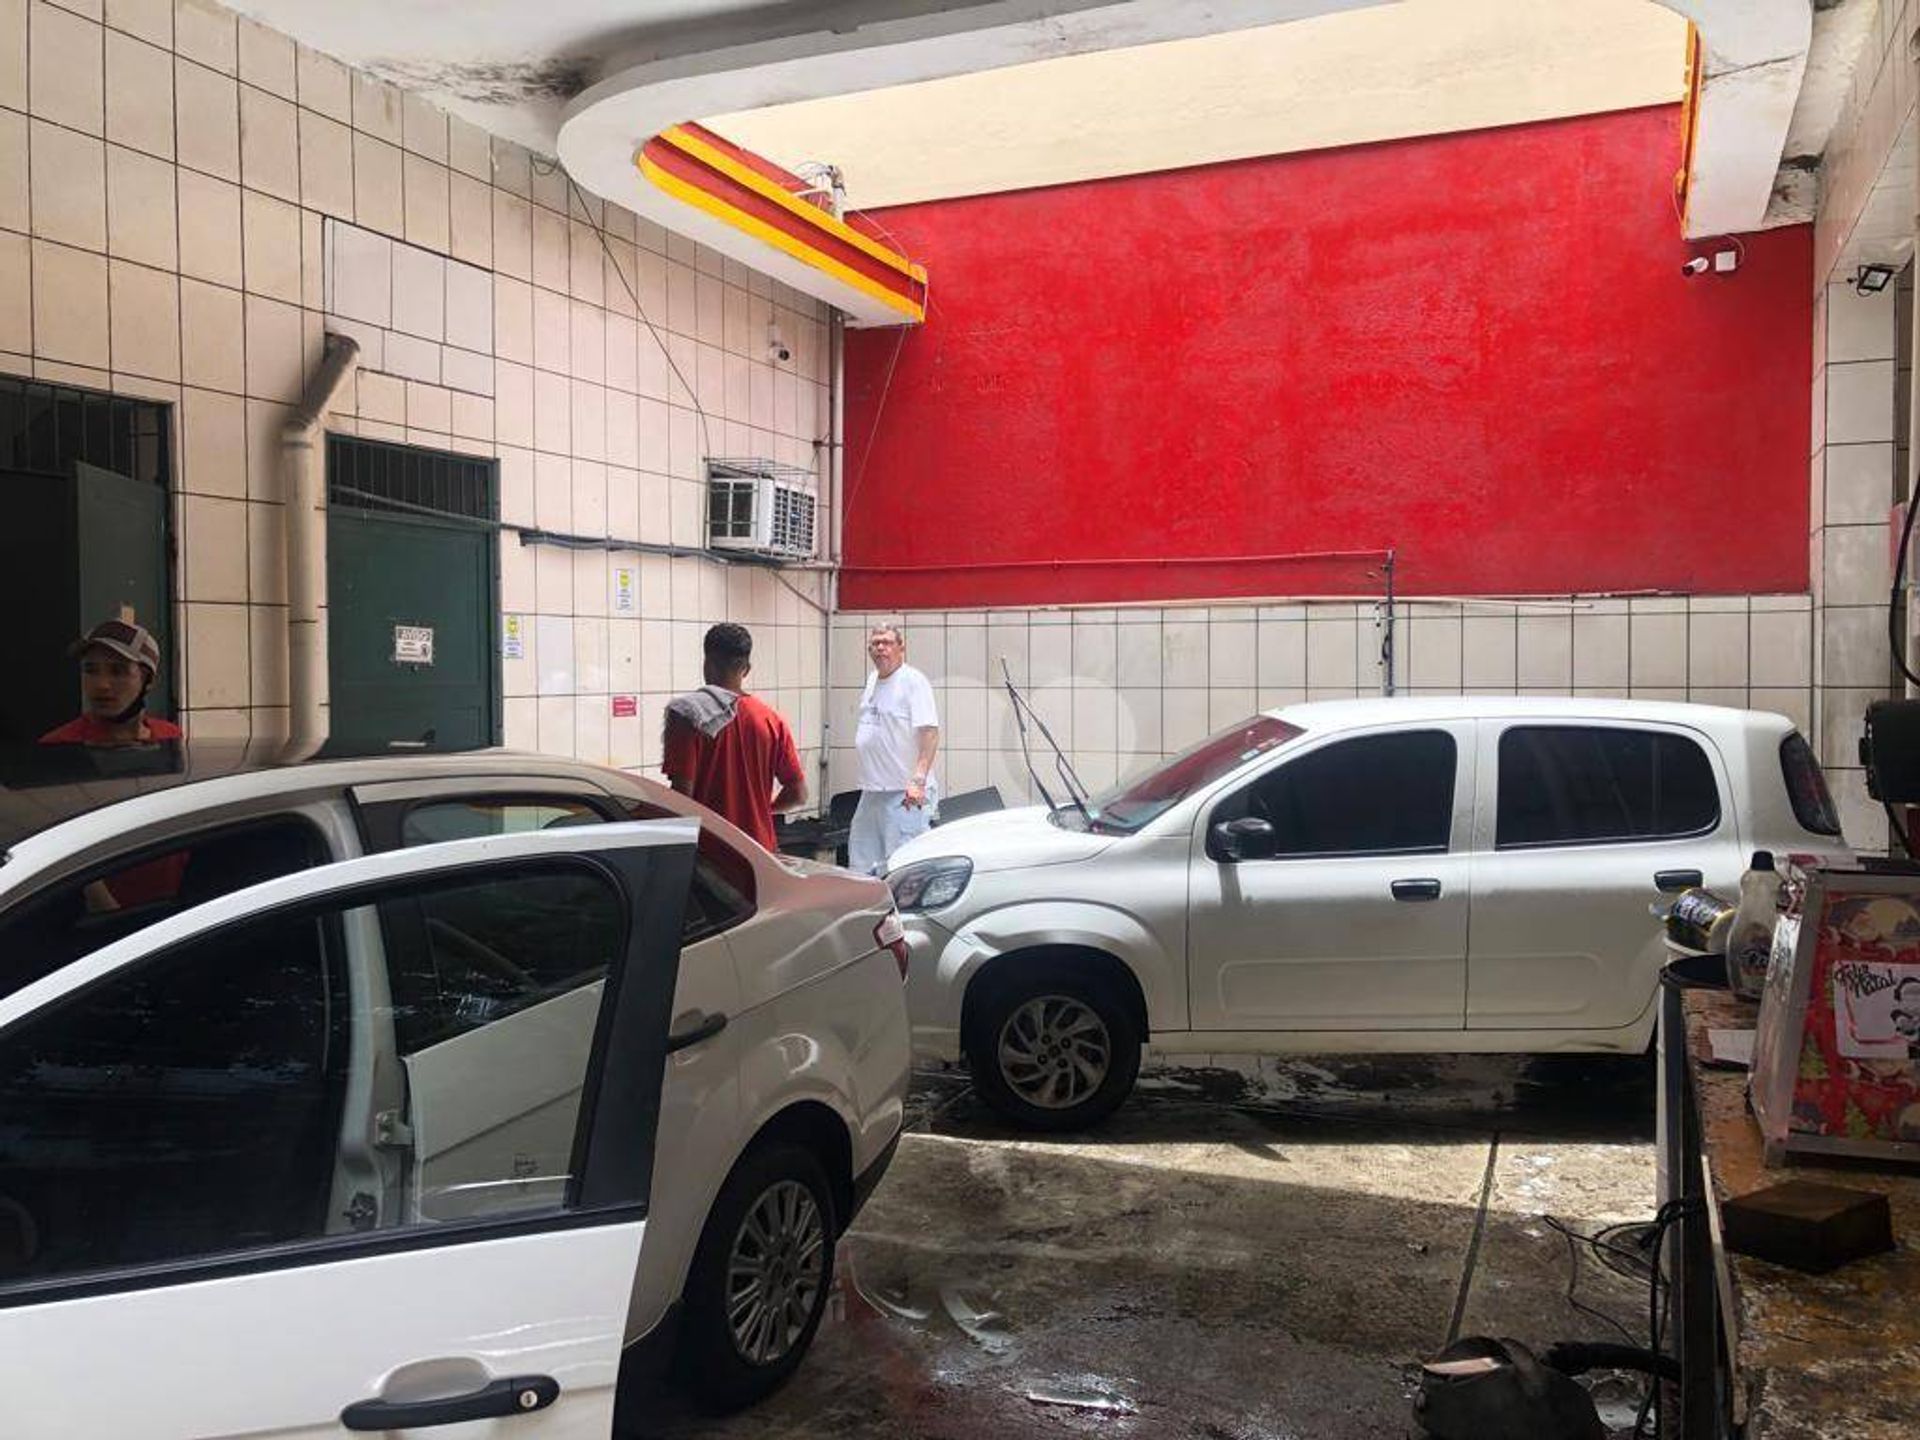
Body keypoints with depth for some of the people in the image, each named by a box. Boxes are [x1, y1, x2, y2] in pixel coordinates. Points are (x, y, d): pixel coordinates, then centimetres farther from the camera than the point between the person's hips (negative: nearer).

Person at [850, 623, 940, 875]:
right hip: (872, 789, 9)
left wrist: (919, 780, -27)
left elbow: (930, 732, -19)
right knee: (861, 859, 14)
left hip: (904, 792, -9)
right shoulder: (872, 680, 15)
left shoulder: (913, 681, -11)